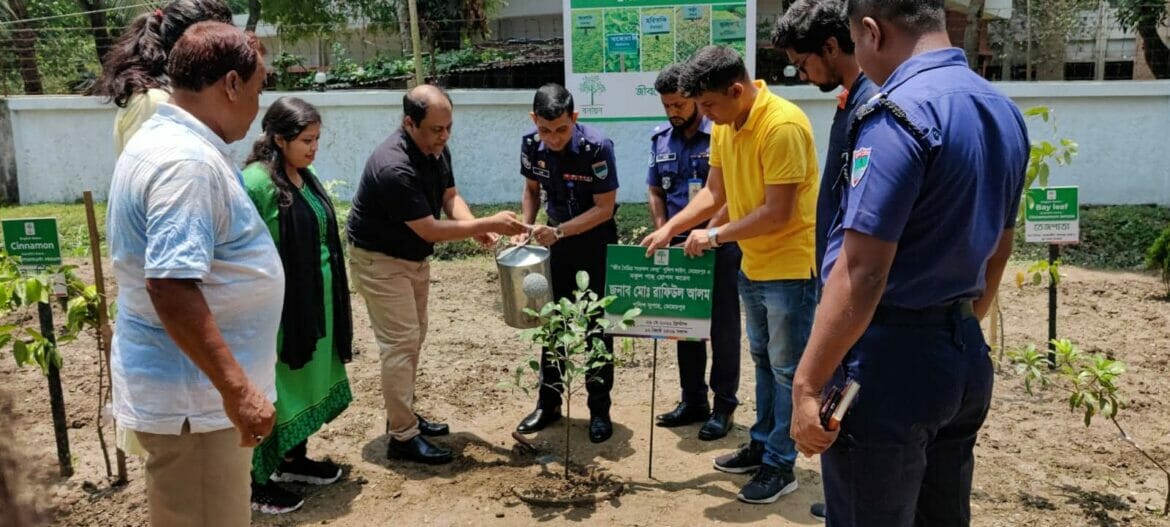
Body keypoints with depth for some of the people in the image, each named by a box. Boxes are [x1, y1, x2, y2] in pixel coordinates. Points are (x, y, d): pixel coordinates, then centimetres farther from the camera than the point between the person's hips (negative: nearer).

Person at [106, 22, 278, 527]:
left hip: (191, 386, 10)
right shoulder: (187, 160, -22)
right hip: (193, 395, -10)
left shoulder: (162, 140, 11)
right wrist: (236, 387, -28)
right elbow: (170, 285, -30)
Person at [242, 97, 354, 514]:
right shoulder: (255, 182, -18)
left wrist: (328, 303, 20)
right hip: (277, 306, -8)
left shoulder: (306, 178, 8)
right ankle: (257, 482, 19)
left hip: (314, 303, 8)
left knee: (307, 379, 19)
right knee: (271, 390, 4)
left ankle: (294, 460, 37)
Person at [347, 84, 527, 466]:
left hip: (415, 257, 9)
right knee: (399, 343, -8)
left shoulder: (436, 149, -6)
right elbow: (430, 229, -30)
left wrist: (475, 227, -21)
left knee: (414, 338, 16)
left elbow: (449, 196, -1)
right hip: (379, 260, -9)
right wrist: (488, 223, -28)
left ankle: (403, 414, 30)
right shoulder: (394, 167, -33)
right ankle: (403, 438, -1)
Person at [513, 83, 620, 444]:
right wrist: (527, 229, -8)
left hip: (596, 241, -5)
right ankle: (548, 403, 23)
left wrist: (558, 231, -30)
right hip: (557, 238, 5)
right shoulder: (531, 145, -12)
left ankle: (600, 410, 13)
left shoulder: (597, 147, -26)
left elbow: (604, 208, -23)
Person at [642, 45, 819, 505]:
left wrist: (715, 236, -17)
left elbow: (778, 213, -25)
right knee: (763, 360, 19)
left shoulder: (782, 126, -25)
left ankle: (781, 466, 16)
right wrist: (670, 228, -2)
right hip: (753, 264, 9)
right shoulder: (723, 125, 2)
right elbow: (714, 192, 9)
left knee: (787, 369, 3)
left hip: (791, 265, -8)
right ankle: (762, 444, 34)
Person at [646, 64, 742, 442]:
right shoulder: (660, 139, 8)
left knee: (722, 327, 3)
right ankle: (693, 401, 26)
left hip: (720, 246, -6)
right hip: (678, 246, 6)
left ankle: (724, 406, 15)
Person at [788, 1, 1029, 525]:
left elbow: (860, 271, -24)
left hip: (891, 364, -9)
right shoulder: (1003, 110, 10)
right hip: (966, 358, 9)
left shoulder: (899, 113, -18)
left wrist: (806, 385, -19)